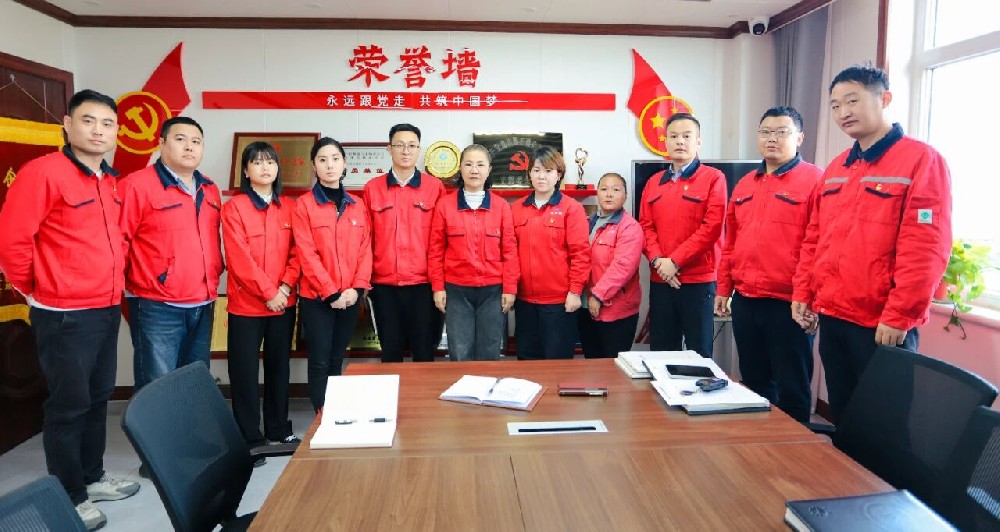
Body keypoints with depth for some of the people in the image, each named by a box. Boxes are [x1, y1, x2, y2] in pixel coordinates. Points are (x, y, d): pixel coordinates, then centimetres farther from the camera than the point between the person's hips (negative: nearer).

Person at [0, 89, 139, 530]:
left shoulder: (110, 181, 11)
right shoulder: (43, 172, -14)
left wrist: (113, 285, 14)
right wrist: (37, 291, -4)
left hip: (108, 311, 8)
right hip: (65, 316, -8)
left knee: (98, 398, 17)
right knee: (69, 404, 3)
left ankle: (92, 477, 33)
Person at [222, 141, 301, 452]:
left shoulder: (290, 207, 8)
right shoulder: (234, 207, -3)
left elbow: (296, 252, 4)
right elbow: (239, 258, -11)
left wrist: (285, 288, -9)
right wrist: (268, 293, -14)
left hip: (284, 302, 4)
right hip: (246, 303, -3)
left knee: (279, 366, 12)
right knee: (245, 371, 2)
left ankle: (279, 430, 25)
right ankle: (249, 438, 13)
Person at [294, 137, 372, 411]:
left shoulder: (357, 205, 9)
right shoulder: (304, 204, -3)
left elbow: (365, 249, 5)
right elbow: (306, 254, -10)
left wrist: (357, 288, -8)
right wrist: (331, 293, -14)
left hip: (349, 297, 4)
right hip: (316, 297, -4)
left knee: (337, 360, 13)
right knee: (320, 362, 1)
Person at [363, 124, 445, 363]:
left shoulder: (435, 187, 2)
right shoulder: (372, 188, 6)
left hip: (424, 284, -1)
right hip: (384, 285, 2)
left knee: (424, 352, 7)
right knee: (390, 352, 11)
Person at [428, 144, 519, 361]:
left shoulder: (501, 206, 3)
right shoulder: (445, 205, 1)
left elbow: (509, 250, 2)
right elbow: (436, 250, 3)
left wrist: (510, 288, -2)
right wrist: (438, 287, -2)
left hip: (493, 291, 1)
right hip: (456, 290, 0)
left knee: (489, 356, 9)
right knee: (460, 357, 5)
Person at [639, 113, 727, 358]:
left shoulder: (713, 178, -1)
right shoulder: (654, 182, 14)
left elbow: (712, 226, -11)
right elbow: (645, 226, 7)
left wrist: (675, 261, -14)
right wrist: (657, 260, -10)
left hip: (699, 280, -4)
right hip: (660, 280, 4)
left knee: (699, 352, 4)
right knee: (661, 352, 11)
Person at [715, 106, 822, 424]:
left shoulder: (814, 181, -6)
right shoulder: (744, 185, 14)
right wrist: (724, 289, 14)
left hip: (788, 304, -6)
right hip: (744, 301, 6)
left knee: (791, 388, 6)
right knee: (754, 382, 18)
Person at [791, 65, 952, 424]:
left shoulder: (921, 159, -8)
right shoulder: (835, 169, 13)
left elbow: (926, 249, -16)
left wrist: (899, 316, -18)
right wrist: (803, 294, 9)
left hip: (882, 324, -6)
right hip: (831, 318, 7)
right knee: (843, 417, 17)